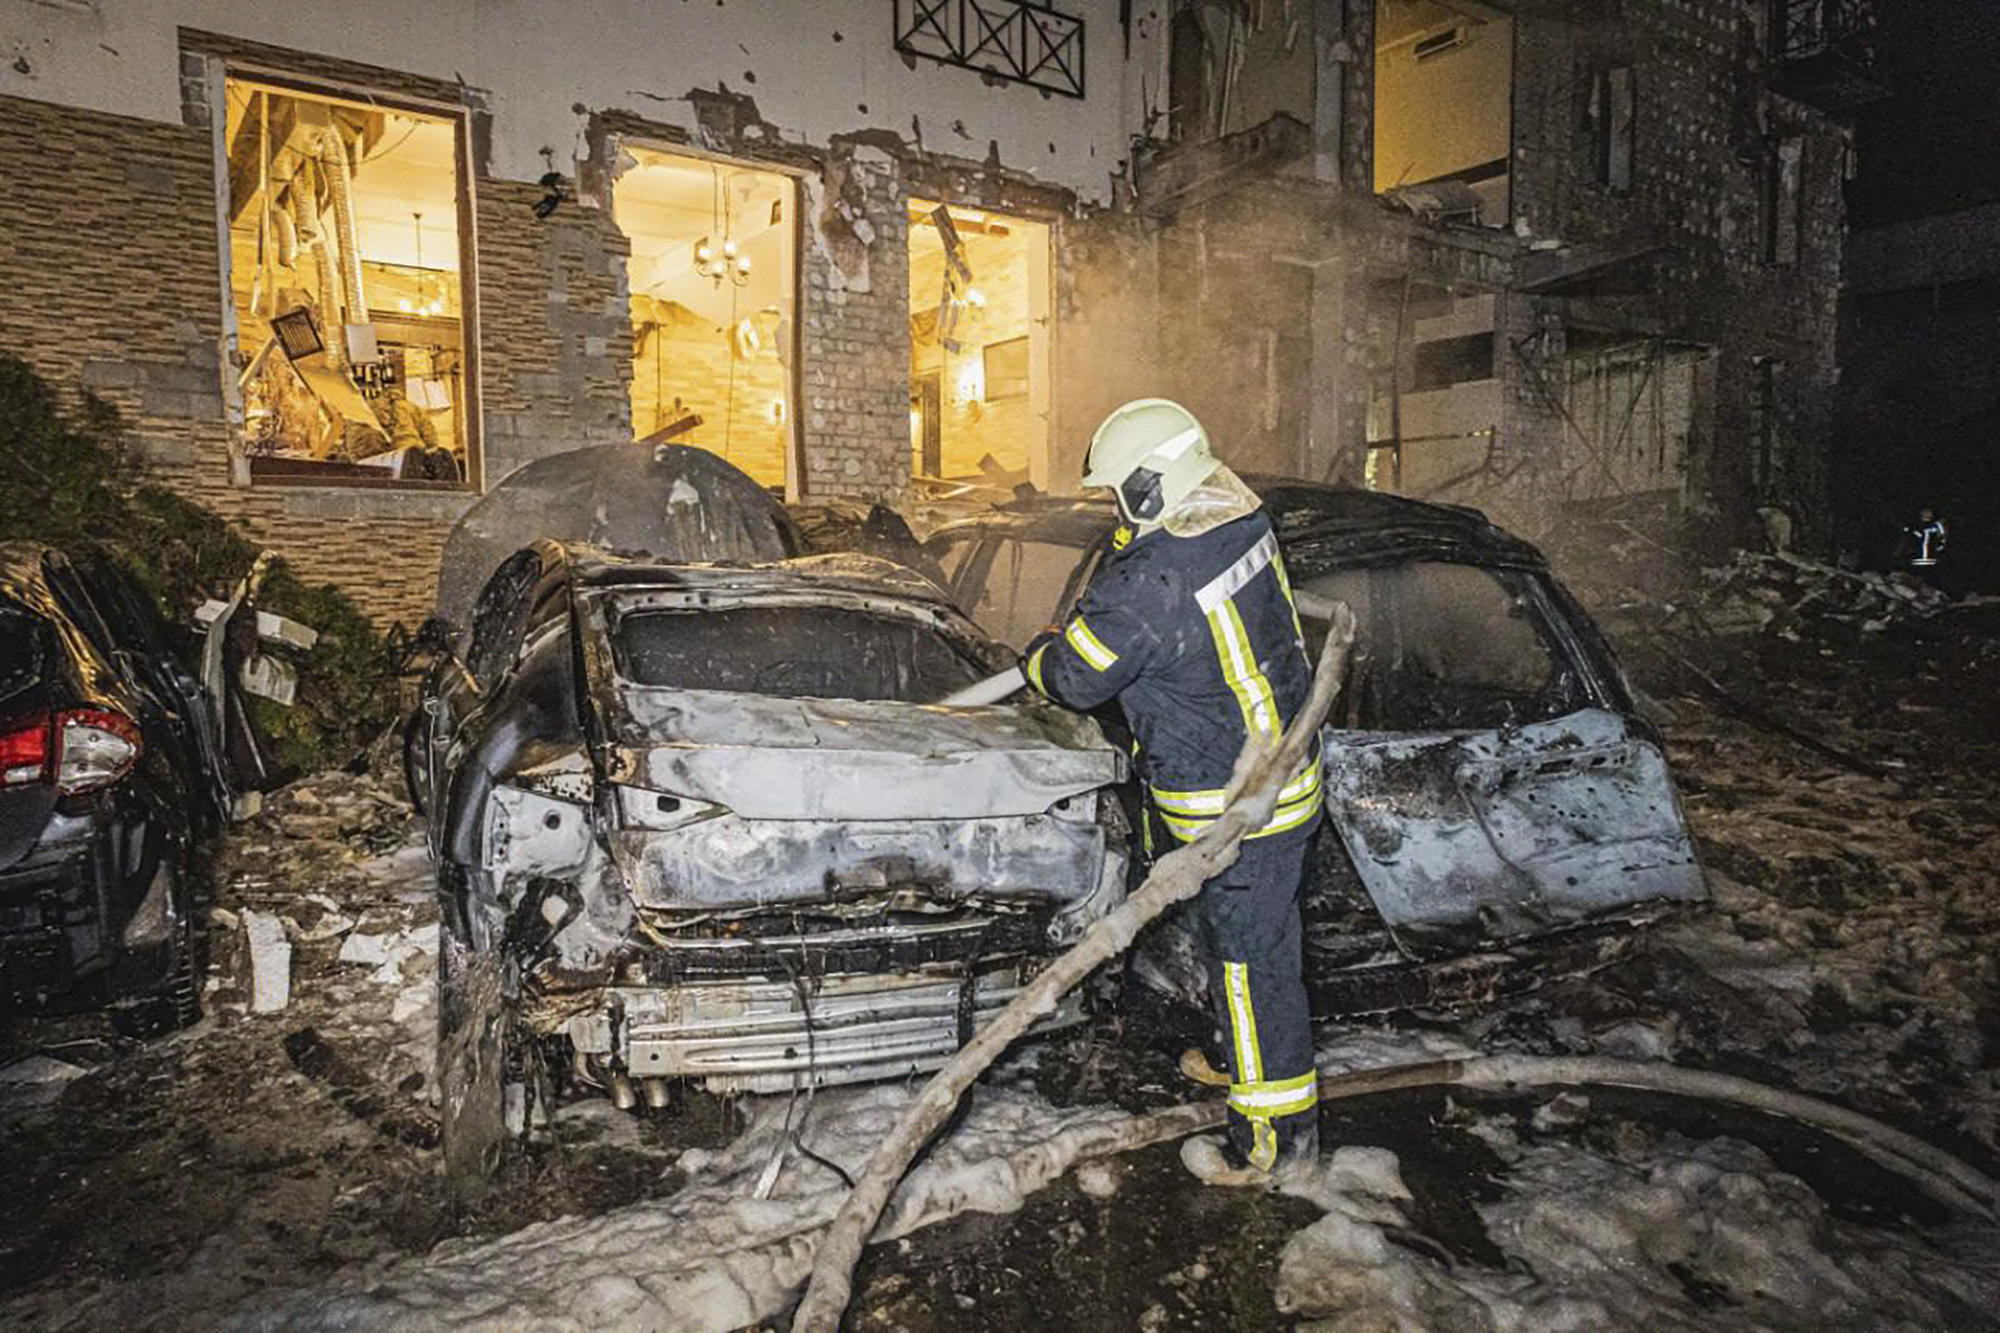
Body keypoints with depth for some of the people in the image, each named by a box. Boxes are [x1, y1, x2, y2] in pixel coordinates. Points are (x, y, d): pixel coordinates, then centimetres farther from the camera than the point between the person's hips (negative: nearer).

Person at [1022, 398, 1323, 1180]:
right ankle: (1243, 1059, 47)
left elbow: (1076, 678, -16)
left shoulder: (1151, 585, -29)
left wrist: (1042, 651, 4)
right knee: (1249, 941, 26)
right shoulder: (1244, 525, -1)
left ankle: (1278, 1130, 22)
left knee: (1251, 960, 5)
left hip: (1235, 810, -9)